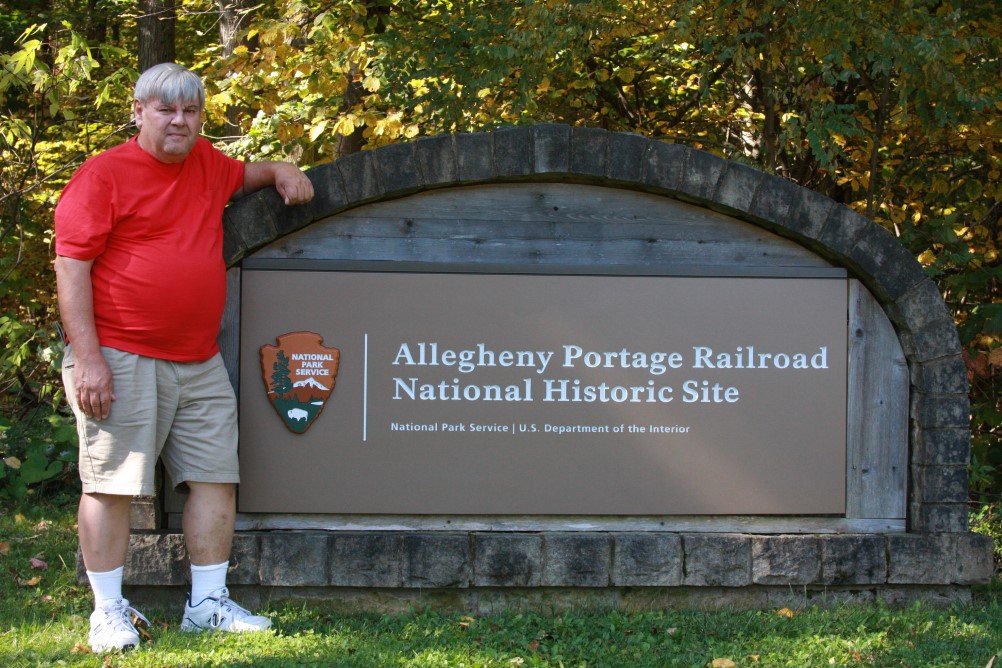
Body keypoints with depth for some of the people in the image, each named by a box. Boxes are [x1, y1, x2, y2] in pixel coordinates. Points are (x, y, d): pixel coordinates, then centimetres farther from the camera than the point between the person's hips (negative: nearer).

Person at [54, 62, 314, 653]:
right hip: (121, 360, -7)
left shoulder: (206, 162, 15)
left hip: (200, 365, 7)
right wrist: (88, 358, -18)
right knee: (112, 483, -4)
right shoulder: (104, 175, -6)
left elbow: (241, 177, 41)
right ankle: (109, 611, 3)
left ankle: (208, 603, 13)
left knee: (215, 478, 5)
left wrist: (281, 171, 17)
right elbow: (71, 264, -11)